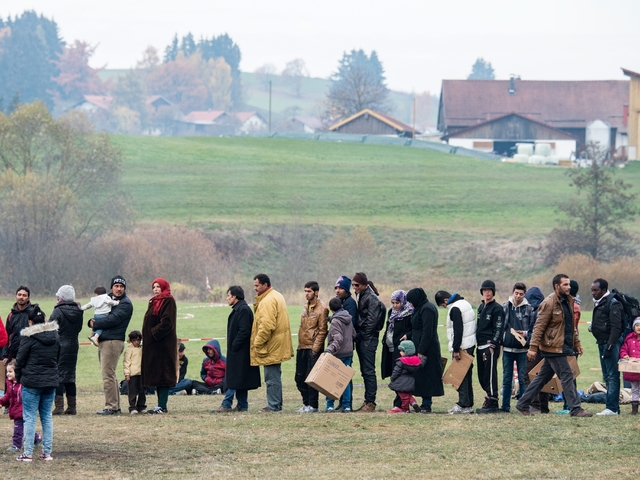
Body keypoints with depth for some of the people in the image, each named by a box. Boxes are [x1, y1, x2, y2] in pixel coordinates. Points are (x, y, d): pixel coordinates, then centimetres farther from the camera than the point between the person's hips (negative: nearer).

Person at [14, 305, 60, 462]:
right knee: (47, 416, 10)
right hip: (51, 381, 5)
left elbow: (20, 360, -6)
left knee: (29, 417, -1)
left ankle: (28, 453, -3)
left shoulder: (29, 337, -11)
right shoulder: (55, 336, 6)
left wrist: (18, 378, 9)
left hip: (32, 383, -5)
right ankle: (47, 453, 9)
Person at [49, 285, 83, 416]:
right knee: (70, 376, 13)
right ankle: (72, 406, 13)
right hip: (73, 346, 6)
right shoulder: (78, 311, 6)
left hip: (59, 347, -6)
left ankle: (59, 406, -9)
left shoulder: (58, 312, -13)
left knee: (58, 376, -3)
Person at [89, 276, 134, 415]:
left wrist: (95, 324, -9)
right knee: (109, 375, 13)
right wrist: (93, 322, -4)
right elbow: (99, 315, 19)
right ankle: (116, 405, 18)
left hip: (113, 341, -9)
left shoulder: (125, 304, -7)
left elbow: (113, 319, -18)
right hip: (103, 341, 9)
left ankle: (111, 406, -10)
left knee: (108, 375, -12)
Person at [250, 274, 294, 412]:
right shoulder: (277, 296, 15)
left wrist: (257, 344, -19)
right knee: (275, 376, 15)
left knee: (272, 376, -6)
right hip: (278, 346, 11)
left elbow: (267, 325, -25)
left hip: (271, 347, -11)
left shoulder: (268, 301, -19)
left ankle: (273, 405, -4)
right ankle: (277, 404, 20)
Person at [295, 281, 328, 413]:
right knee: (299, 377, 9)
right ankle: (306, 403, 18)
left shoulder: (322, 308, -9)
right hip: (302, 347, 8)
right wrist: (300, 344, 14)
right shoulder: (306, 307, 16)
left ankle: (312, 405, 0)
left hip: (313, 348, -8)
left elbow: (322, 331, -12)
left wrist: (315, 348, -16)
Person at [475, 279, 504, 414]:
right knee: (482, 376, 9)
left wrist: (493, 345, -18)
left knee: (490, 375, -9)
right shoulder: (481, 307, 19)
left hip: (490, 346, -9)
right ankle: (490, 397, 17)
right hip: (480, 346, 9)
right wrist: (477, 342, 15)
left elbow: (498, 329, -12)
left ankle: (492, 404, -8)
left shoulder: (497, 308, -6)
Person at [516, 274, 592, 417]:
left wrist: (576, 342, 19)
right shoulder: (549, 304, -15)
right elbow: (539, 327, -16)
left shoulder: (568, 301, 13)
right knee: (567, 376, -9)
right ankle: (576, 409, -6)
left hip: (563, 346, 9)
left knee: (543, 377, 13)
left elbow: (571, 326, 23)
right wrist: (533, 347, -19)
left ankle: (523, 404, 20)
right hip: (553, 348, -9)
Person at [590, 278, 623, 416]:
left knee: (612, 376, -11)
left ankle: (612, 408, -14)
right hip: (602, 343, 10)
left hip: (611, 343, -10)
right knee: (607, 377, 10)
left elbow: (616, 327, -19)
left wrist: (610, 345, -24)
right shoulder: (599, 303, 17)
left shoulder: (613, 303, -12)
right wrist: (602, 344, 17)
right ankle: (613, 407, 13)